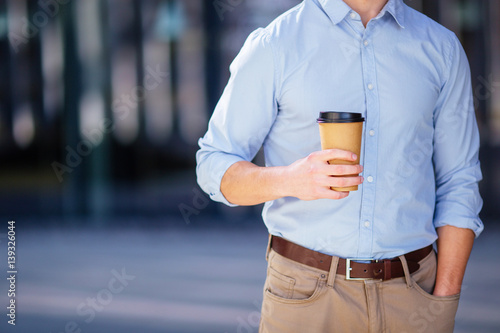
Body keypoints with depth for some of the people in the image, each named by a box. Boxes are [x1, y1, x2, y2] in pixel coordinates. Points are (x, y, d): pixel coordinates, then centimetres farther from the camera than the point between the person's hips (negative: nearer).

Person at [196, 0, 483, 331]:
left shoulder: (442, 48, 4)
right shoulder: (273, 46, -4)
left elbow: (458, 184, 6)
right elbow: (214, 167, -1)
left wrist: (444, 303, -1)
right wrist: (289, 180, -21)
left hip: (411, 294, 2)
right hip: (308, 292, -2)